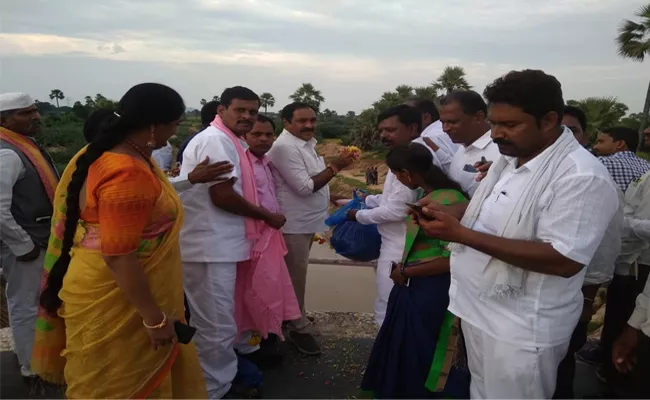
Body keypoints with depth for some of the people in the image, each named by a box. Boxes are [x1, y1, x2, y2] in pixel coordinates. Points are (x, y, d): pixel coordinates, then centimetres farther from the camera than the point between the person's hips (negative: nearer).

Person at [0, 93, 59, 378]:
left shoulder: (25, 145, 8)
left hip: (41, 237, 9)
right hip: (26, 243, -9)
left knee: (36, 301, 23)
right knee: (26, 304, 7)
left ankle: (38, 356, 41)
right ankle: (32, 366, 24)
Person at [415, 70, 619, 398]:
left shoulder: (582, 177, -23)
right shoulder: (508, 157, 4)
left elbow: (564, 261, -28)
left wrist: (461, 234, -31)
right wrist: (445, 212, -5)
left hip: (522, 329, -8)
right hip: (478, 310, 8)